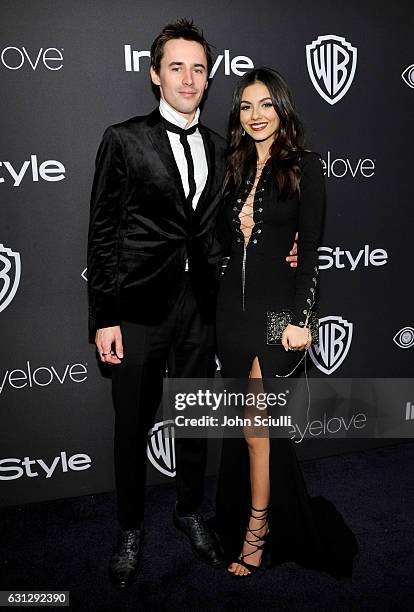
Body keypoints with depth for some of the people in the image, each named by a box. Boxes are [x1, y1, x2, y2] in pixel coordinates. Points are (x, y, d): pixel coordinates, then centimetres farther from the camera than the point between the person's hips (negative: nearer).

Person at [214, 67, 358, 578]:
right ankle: (277, 518, 33)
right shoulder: (236, 169, 12)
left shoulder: (305, 167, -2)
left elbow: (310, 249, -8)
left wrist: (298, 319, -13)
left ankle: (257, 530, 15)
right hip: (233, 306, 5)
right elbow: (225, 239, 12)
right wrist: (241, 225, -9)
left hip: (278, 306, -5)